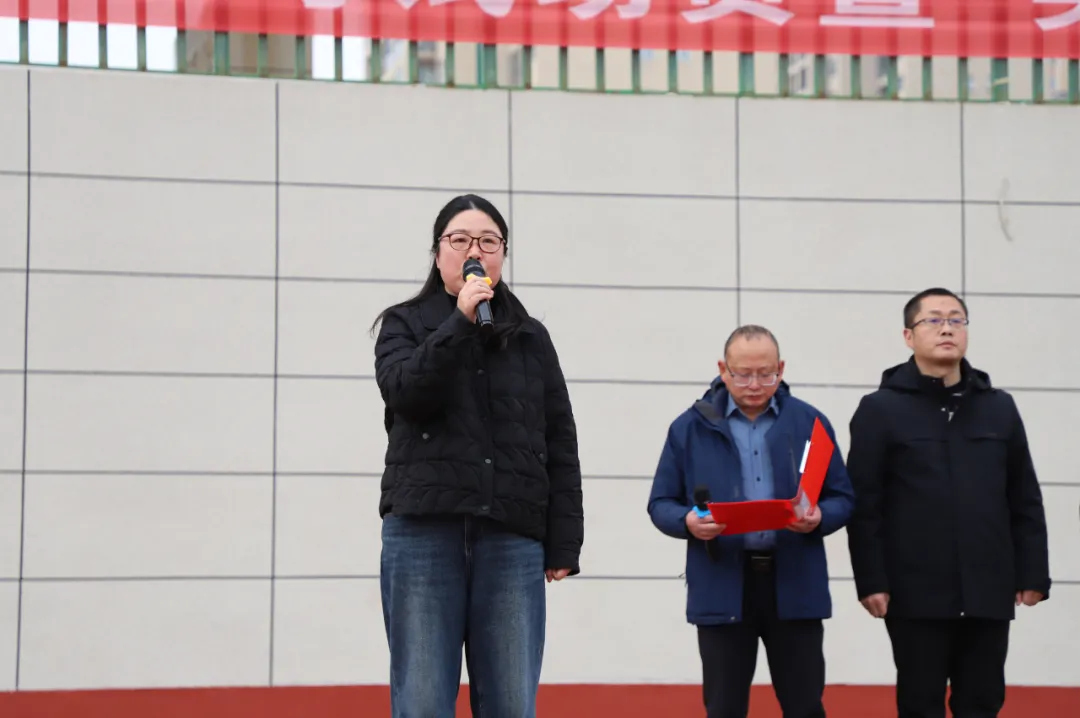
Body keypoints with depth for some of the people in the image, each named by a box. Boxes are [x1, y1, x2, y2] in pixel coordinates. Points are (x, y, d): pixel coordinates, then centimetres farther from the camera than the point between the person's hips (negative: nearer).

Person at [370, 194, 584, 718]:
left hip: (513, 540, 2)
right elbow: (404, 392, -10)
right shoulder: (405, 325, 11)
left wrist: (564, 544, 3)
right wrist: (460, 322, -13)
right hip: (424, 534, -2)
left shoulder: (531, 338, 15)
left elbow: (560, 444, 11)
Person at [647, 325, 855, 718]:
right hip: (721, 590, 0)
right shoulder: (691, 427, 5)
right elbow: (661, 504, 7)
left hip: (795, 587, 0)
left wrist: (819, 518, -15)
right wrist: (688, 522, -16)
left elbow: (842, 498, 8)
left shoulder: (810, 422, 6)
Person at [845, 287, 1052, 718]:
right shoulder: (881, 410, 0)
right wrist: (871, 581, -10)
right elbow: (863, 504, -4)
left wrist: (1032, 573, 5)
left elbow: (1025, 501, 11)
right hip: (916, 595, -3)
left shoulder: (1000, 408, 10)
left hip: (988, 594, 3)